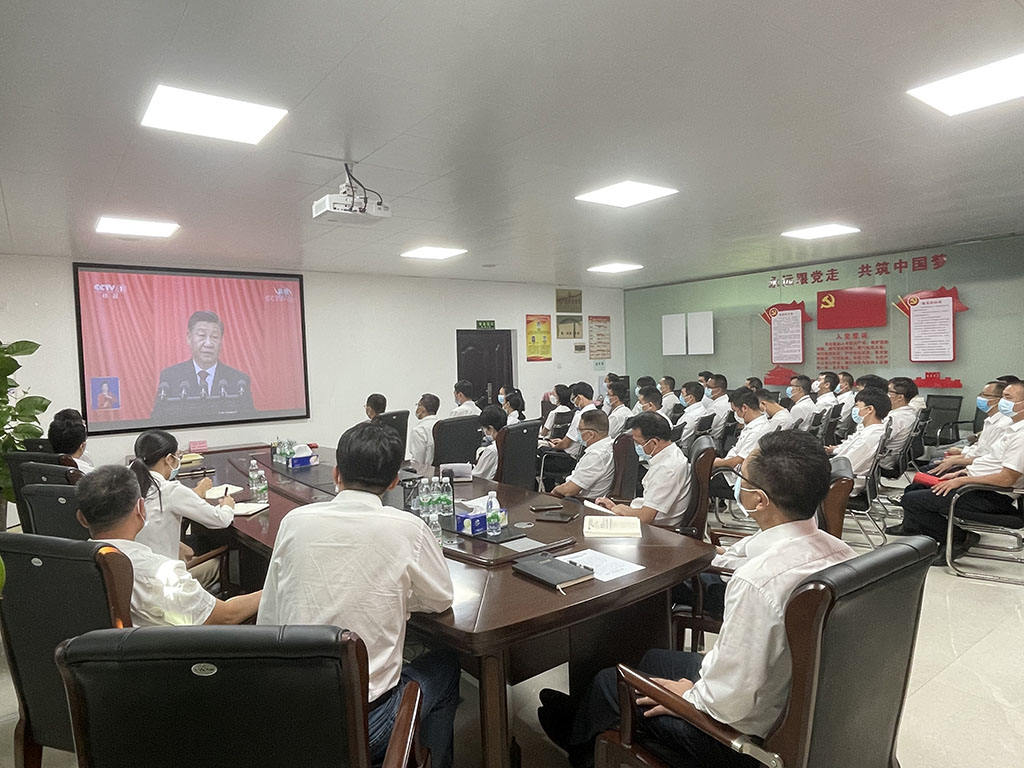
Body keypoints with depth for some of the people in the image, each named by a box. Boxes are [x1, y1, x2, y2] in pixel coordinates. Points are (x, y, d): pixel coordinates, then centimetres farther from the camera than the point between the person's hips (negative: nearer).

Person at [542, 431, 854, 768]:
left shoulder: (756, 582, -37)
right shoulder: (840, 551, -11)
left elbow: (729, 702, -31)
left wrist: (688, 695, -11)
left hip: (740, 734, -8)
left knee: (607, 682, 14)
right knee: (655, 658, 27)